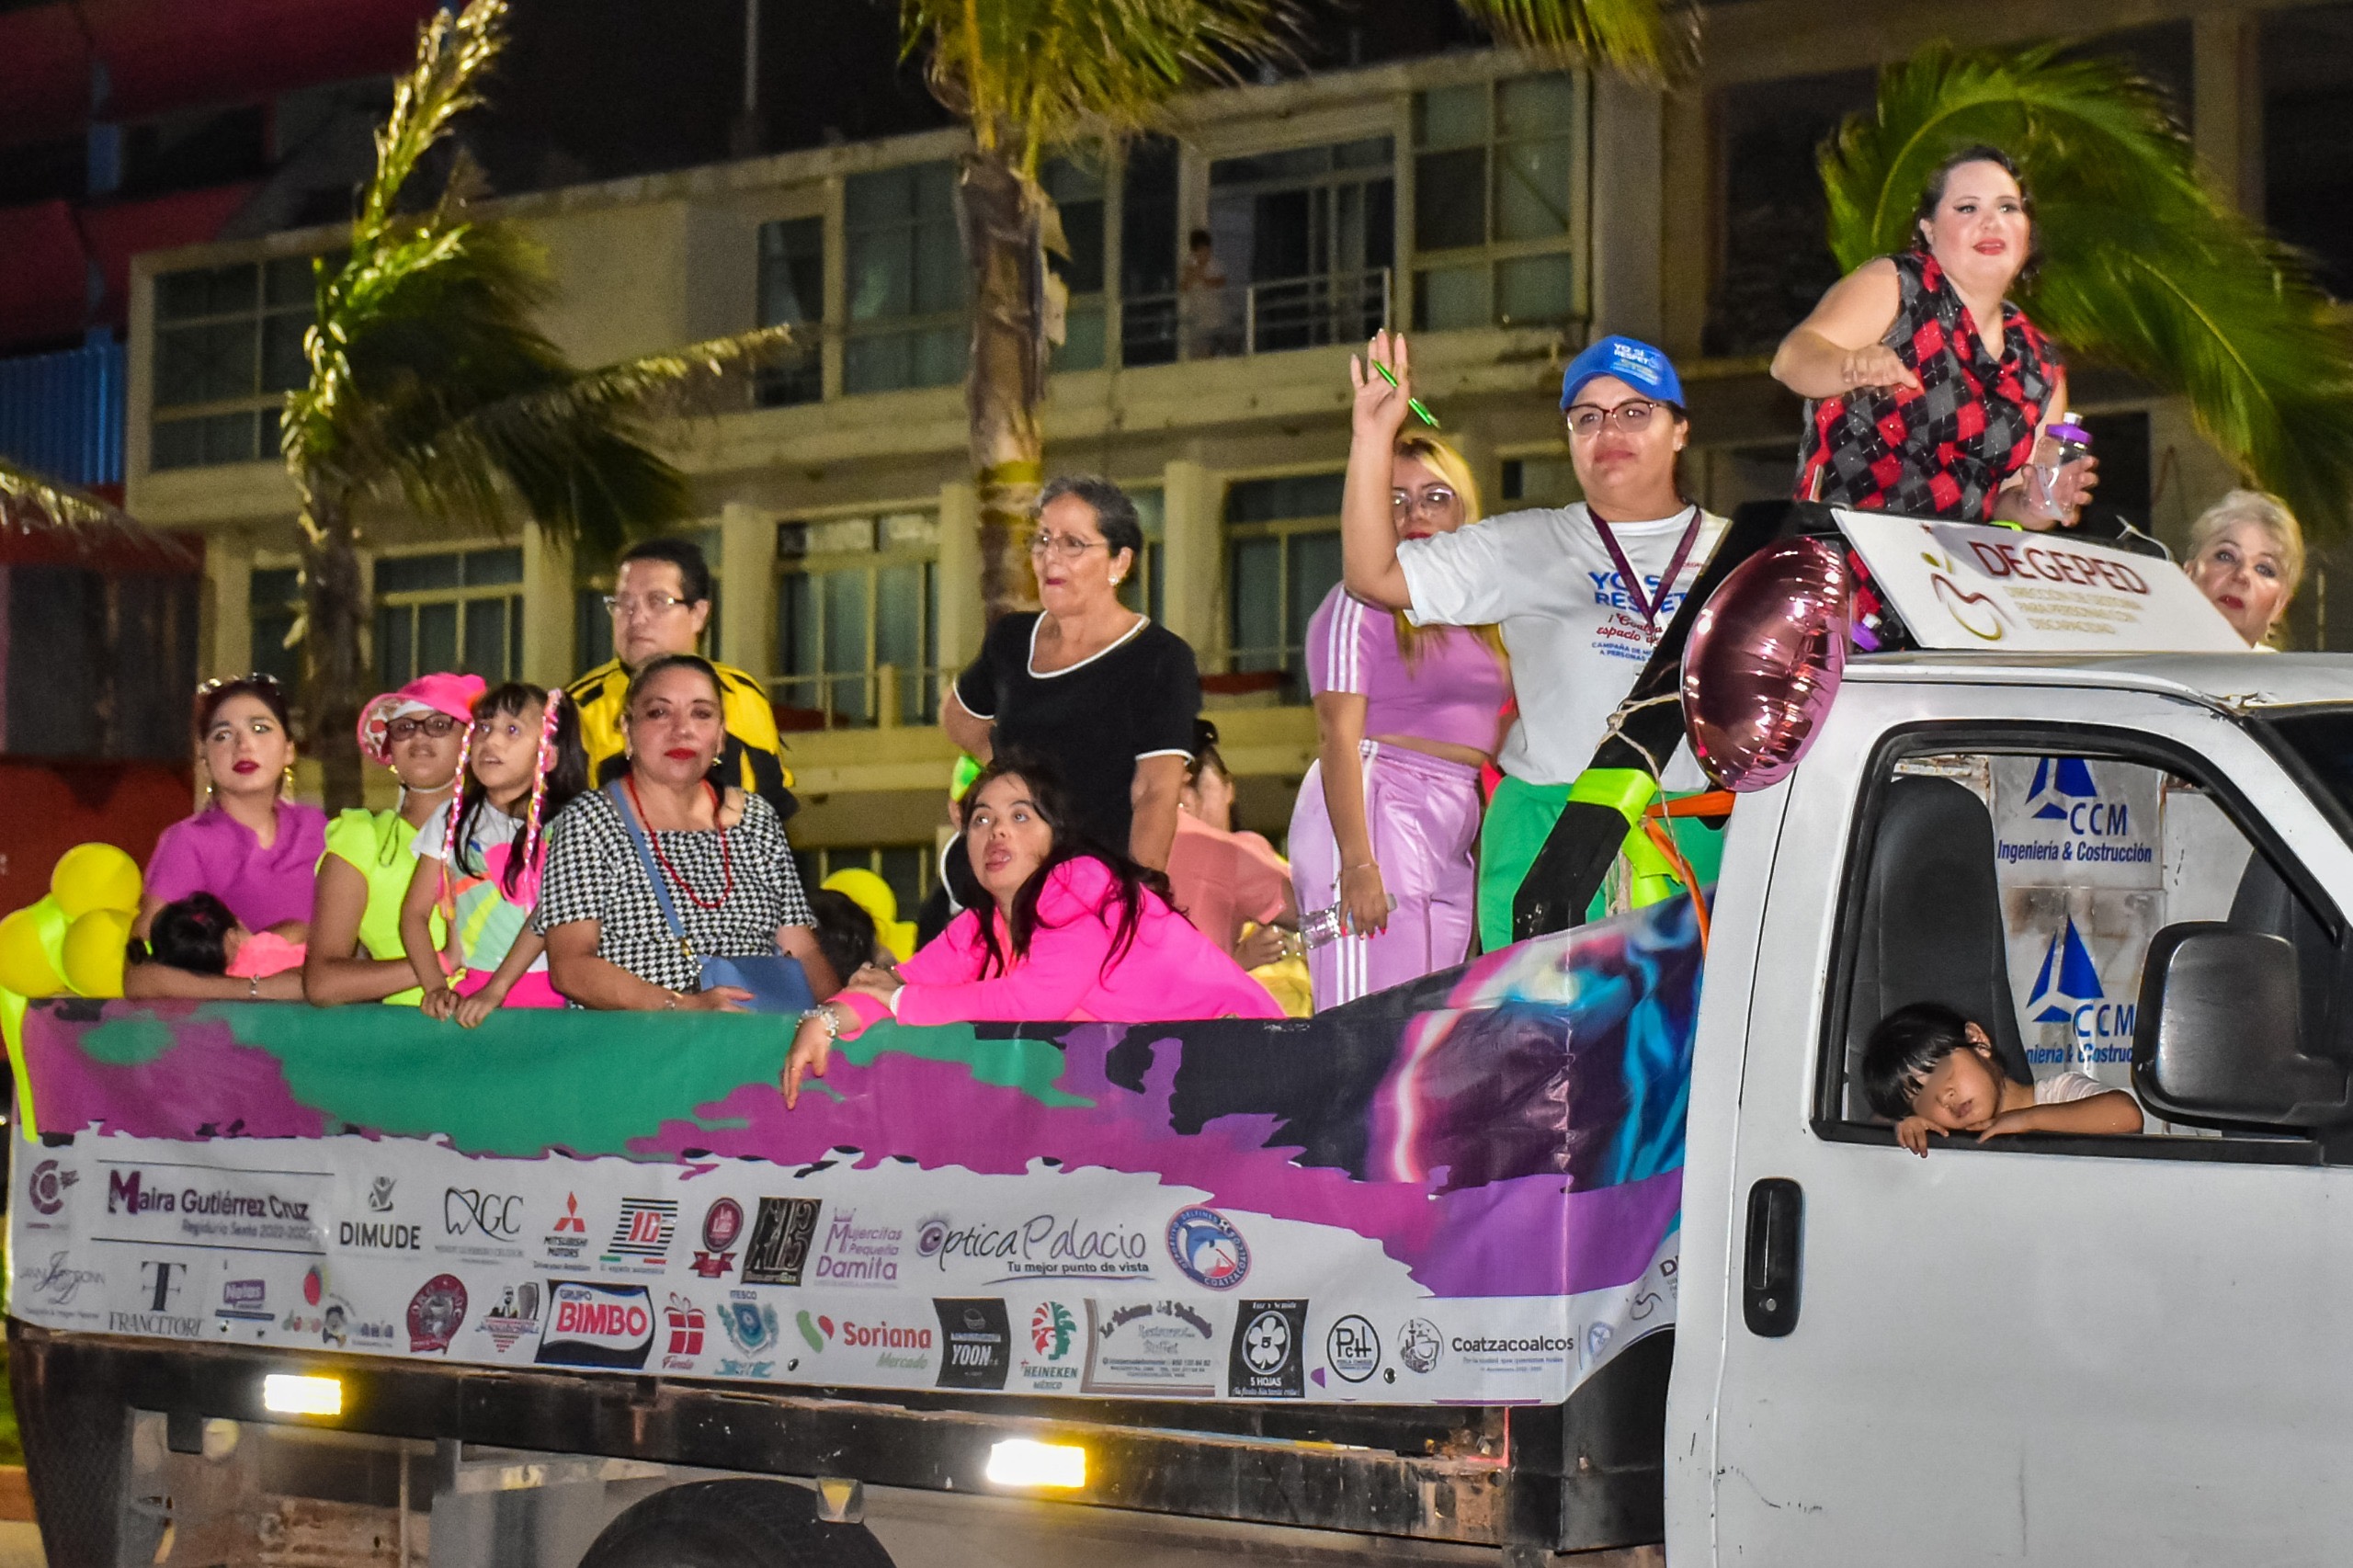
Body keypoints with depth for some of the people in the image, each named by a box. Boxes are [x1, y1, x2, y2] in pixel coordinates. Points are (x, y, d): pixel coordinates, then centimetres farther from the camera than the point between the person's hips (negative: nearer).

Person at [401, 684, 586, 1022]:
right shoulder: (451, 819, 12)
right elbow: (415, 912, 11)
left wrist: (495, 991, -15)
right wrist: (436, 987, -3)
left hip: (544, 991, -2)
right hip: (468, 989, 2)